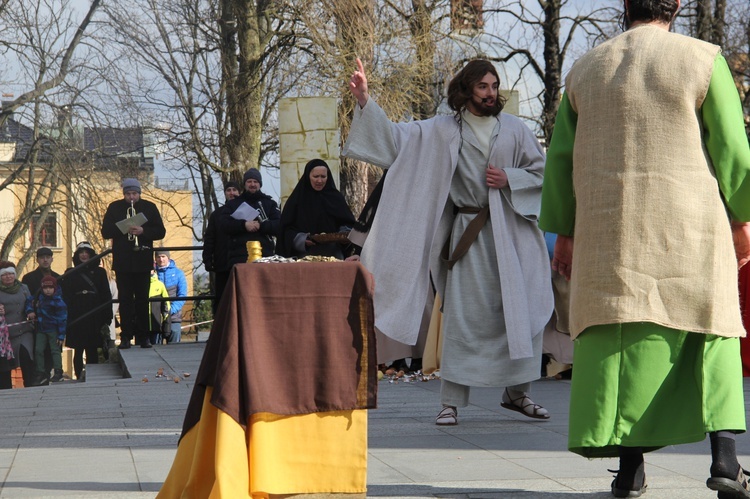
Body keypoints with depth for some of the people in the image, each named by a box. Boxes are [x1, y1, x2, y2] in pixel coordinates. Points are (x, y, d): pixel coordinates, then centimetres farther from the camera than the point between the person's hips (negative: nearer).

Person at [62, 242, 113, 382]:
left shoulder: (99, 273, 11)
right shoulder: (70, 274, 10)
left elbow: (106, 297, 8)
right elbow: (65, 298, 4)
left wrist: (106, 319, 0)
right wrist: (66, 319, -7)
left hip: (94, 318, 1)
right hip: (77, 319, -1)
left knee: (92, 350, 0)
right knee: (78, 350, -3)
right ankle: (80, 378, -3)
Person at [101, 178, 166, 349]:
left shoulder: (149, 207, 8)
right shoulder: (114, 208, 8)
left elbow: (160, 232, 2)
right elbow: (105, 232, 1)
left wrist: (143, 231, -15)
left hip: (143, 260, 0)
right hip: (122, 261, 0)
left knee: (142, 299, 1)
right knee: (125, 299, -2)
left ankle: (143, 336, 5)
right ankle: (125, 336, -1)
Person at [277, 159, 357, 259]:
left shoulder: (336, 197, 10)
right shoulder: (298, 199, 4)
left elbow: (348, 224, 11)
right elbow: (287, 229, 0)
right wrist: (302, 240, -17)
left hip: (333, 255, 2)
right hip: (305, 256, -2)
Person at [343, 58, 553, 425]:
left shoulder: (514, 129, 6)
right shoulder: (443, 131, 4)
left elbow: (541, 171, 10)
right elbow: (394, 137, 0)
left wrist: (509, 179, -8)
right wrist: (365, 101, -10)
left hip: (512, 233, 1)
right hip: (469, 234, -1)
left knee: (520, 310, -1)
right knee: (462, 315, -5)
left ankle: (517, 392, 13)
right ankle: (451, 402, -1)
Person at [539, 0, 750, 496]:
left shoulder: (585, 69, 11)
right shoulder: (703, 59, 0)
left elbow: (561, 160, 12)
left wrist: (564, 233, 18)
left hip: (610, 232, 2)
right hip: (689, 226, -2)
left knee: (622, 339, 3)